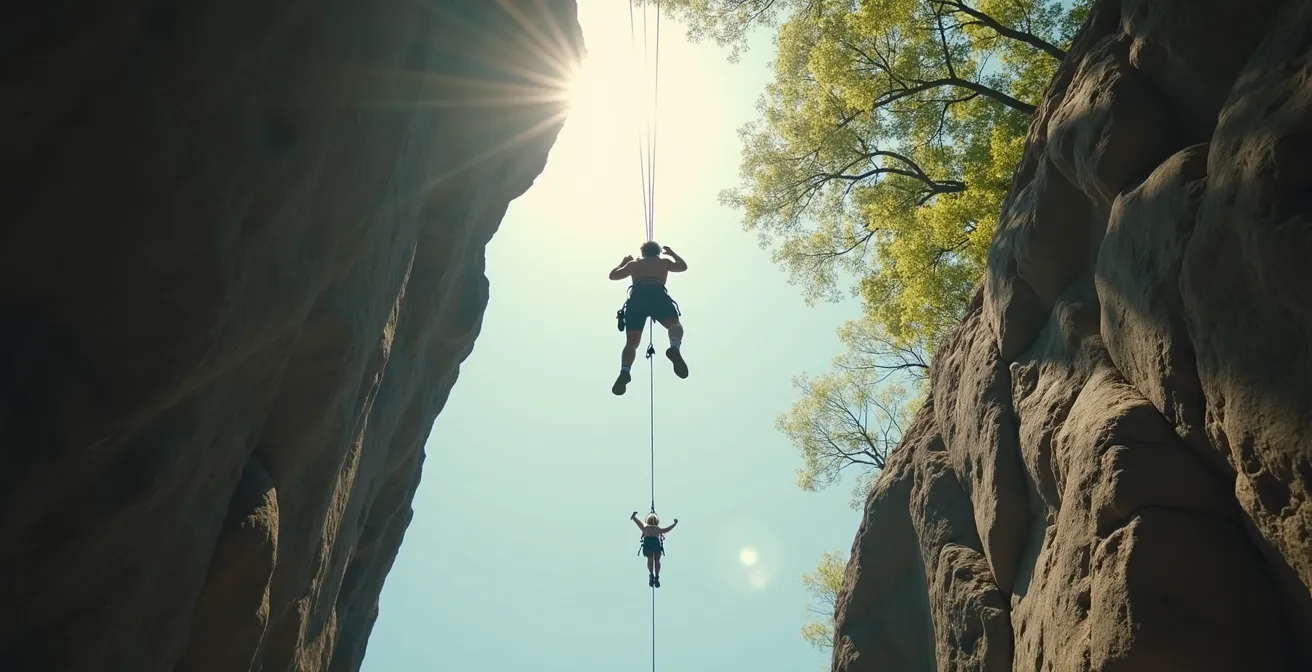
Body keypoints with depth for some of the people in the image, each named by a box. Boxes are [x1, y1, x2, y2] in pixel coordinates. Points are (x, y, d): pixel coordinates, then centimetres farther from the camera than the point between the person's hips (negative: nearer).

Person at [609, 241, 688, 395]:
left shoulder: (634, 263, 36)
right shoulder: (664, 262, 34)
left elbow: (613, 275, 46)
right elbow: (683, 266, 51)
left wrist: (624, 261, 61)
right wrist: (671, 253, 65)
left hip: (637, 296, 1)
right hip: (657, 294, -1)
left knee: (631, 342, -1)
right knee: (674, 324, -11)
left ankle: (624, 372, -31)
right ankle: (674, 348, -48)